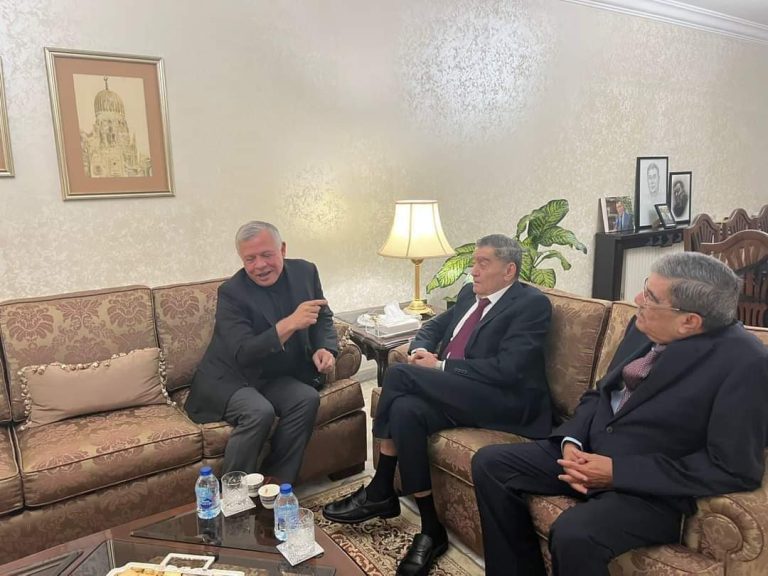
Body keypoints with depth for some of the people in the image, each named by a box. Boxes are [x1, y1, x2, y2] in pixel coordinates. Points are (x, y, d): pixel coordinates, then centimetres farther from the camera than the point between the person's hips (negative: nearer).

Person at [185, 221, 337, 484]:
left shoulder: (305, 272, -3)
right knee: (260, 412, -32)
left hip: (275, 376, 5)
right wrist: (290, 323, -38)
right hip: (229, 379, -5)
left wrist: (324, 348, -13)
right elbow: (243, 354, -26)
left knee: (307, 399, -23)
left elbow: (323, 318, 9)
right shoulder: (231, 292, -18)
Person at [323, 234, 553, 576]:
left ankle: (380, 493, -8)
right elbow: (433, 326, 25)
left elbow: (507, 370, -19)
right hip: (456, 392, 8)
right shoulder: (469, 294, 17)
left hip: (503, 400, -7)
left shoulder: (532, 304, -8)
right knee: (406, 410, -26)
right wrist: (420, 349, 0)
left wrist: (440, 366, -14)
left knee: (399, 374, -24)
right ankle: (431, 529, -12)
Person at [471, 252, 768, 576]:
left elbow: (734, 469, -19)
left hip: (655, 487, -7)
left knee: (573, 534, -33)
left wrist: (618, 471, -21)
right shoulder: (645, 328, 2)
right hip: (589, 453, 7)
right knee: (489, 463, -2)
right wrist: (572, 441, -8)